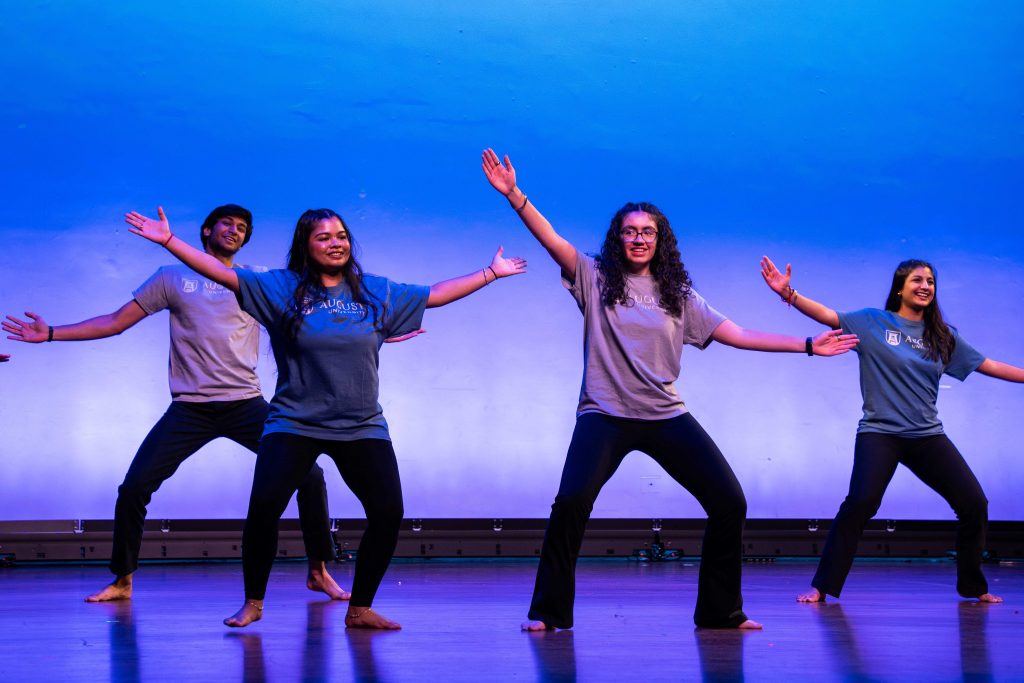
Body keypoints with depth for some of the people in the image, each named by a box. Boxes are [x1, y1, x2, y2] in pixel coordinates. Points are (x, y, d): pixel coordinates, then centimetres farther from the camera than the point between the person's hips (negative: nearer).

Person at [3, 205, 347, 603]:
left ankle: (318, 573, 6)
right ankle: (122, 581, 12)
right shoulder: (173, 278, 10)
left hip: (247, 405, 0)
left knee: (309, 475, -11)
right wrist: (51, 334, 2)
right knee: (133, 488, -7)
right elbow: (115, 322, 10)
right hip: (190, 408, 0)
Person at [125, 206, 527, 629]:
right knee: (264, 506, -16)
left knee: (388, 513, -7)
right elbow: (223, 274, -7)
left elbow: (436, 294, 15)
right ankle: (253, 602, 7)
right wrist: (169, 241, -16)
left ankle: (360, 609, 12)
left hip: (362, 428, 3)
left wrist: (492, 272, 17)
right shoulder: (281, 288, -1)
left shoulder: (377, 292, 7)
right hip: (294, 424, -2)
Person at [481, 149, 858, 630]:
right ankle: (549, 611, -8)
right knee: (571, 501, -24)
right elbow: (551, 239, -9)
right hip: (604, 414, -3)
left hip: (666, 417, 3)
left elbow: (737, 334, 10)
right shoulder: (595, 279, 5)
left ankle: (721, 611, 15)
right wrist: (513, 194, -23)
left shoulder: (678, 295, 11)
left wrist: (808, 345, 6)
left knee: (729, 502, -2)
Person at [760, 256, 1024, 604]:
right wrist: (790, 294, -26)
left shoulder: (943, 336, 11)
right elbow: (827, 315, -11)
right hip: (880, 432, -4)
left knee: (974, 504, 1)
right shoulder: (874, 322, 0)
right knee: (860, 503, -23)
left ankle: (973, 587, 22)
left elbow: (987, 365, 15)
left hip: (928, 436, 5)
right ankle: (822, 587, -13)